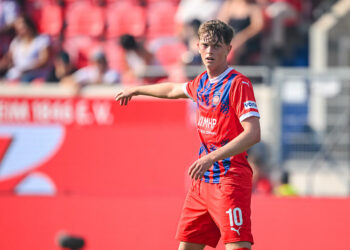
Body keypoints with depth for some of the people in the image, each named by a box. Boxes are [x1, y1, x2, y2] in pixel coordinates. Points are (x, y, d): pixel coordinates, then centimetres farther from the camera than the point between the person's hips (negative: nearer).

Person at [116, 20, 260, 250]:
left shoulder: (238, 84, -12)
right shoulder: (202, 82, 13)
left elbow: (253, 133, -22)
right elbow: (174, 90, 37)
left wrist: (212, 158, -29)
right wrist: (137, 90, 50)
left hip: (230, 180, -8)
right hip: (202, 180, 8)